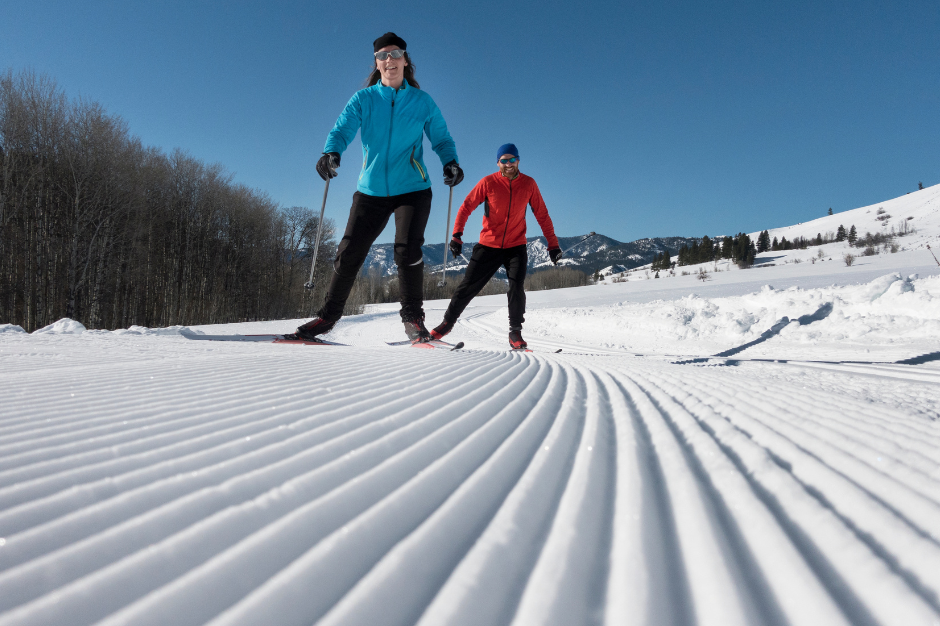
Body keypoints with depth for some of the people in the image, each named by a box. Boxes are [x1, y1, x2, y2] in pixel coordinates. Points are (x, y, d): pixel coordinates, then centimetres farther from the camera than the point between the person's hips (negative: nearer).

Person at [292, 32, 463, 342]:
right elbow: (342, 129, -6)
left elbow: (441, 139, 7)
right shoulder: (363, 99, 5)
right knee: (349, 252, -1)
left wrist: (450, 162, -15)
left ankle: (413, 316, -2)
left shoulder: (423, 102, 5)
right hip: (371, 189, 2)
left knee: (407, 250, -19)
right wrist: (331, 153, -28)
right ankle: (329, 314, 15)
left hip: (412, 189, -1)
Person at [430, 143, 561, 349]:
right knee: (468, 286, 2)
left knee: (516, 288, -16)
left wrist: (553, 243, 3)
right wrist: (456, 235, -17)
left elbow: (542, 215, 5)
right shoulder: (488, 182, -7)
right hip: (489, 246, 0)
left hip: (516, 247, 1)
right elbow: (467, 207, -5)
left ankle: (515, 331, 2)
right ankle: (448, 322, 21)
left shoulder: (529, 184, -2)